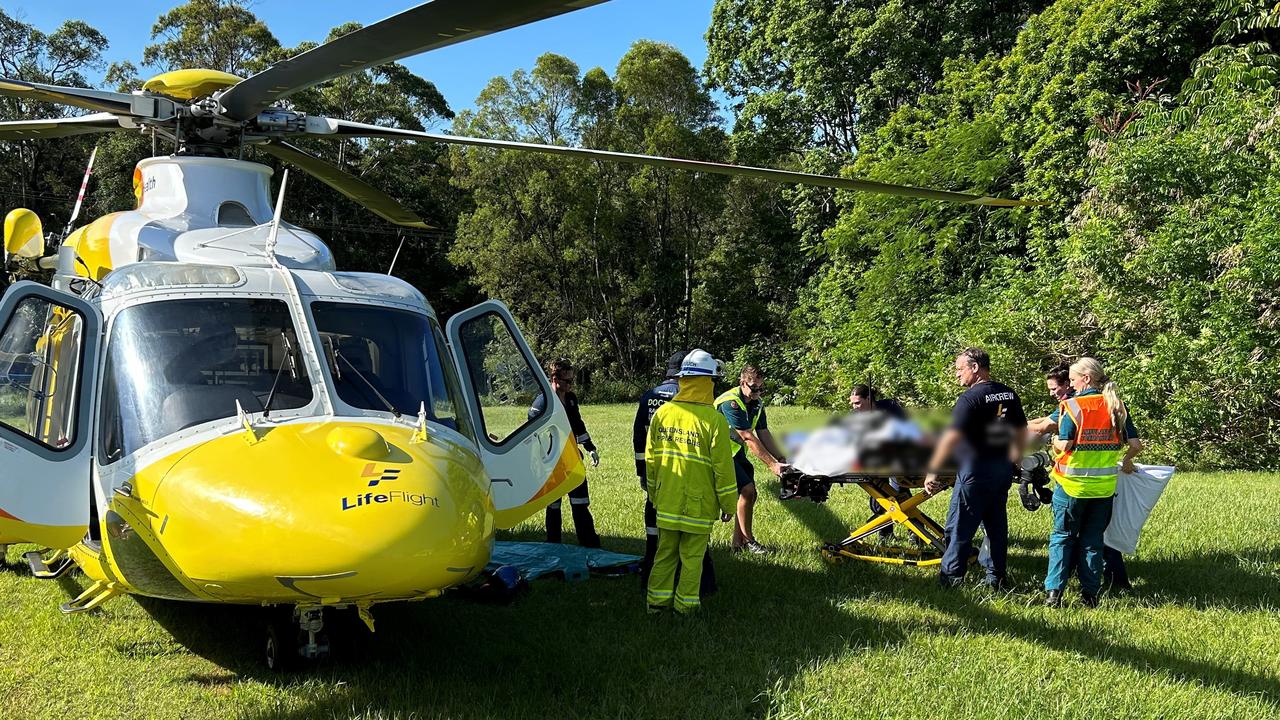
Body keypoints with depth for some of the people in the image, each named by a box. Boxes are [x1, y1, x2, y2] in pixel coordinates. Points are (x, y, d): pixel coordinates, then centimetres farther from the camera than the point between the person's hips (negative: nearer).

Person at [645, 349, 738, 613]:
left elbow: (650, 459, 8)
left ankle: (657, 601, 22)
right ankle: (685, 605, 15)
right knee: (692, 557, 7)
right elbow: (723, 467, -12)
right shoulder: (714, 420, -15)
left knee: (665, 552, 16)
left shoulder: (662, 413, 0)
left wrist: (654, 495, 20)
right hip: (698, 505, -4)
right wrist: (728, 505, -1)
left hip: (666, 502, 5)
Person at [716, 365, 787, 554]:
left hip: (737, 453, 9)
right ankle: (747, 539, -4)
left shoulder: (758, 403, 2)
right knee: (747, 490, -17)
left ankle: (738, 542, 17)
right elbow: (749, 438, -28)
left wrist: (781, 459, -8)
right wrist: (771, 464, -29)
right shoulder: (731, 402, -26)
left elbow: (764, 433, 3)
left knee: (748, 495, 7)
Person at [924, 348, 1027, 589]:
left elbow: (951, 437, -23)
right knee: (997, 524, 14)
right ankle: (996, 577, 19)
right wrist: (1014, 460, 31)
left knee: (961, 526, 1)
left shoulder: (971, 398, -16)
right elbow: (1021, 431, 17)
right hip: (1003, 469, 8)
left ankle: (951, 577, 6)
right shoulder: (1010, 395, 7)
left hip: (976, 471, -8)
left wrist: (932, 472, -24)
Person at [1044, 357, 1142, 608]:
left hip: (1073, 484, -4)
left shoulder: (1072, 406, -12)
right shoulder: (1117, 406, 1)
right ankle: (1090, 594, 14)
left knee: (1062, 537, 8)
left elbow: (1064, 444, -17)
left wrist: (1054, 443, 5)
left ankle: (1053, 592, 4)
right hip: (1105, 485, 4)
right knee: (1093, 540, 13)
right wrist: (1126, 462, 19)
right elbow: (1135, 444, 0)